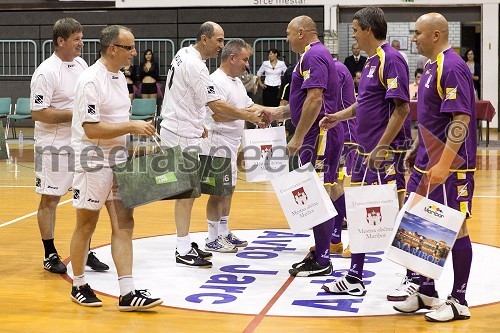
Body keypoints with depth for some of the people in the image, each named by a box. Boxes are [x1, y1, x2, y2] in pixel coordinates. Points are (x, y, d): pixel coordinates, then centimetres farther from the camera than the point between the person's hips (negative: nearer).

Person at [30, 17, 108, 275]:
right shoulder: (46, 72, -16)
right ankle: (50, 255, 15)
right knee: (50, 199, 4)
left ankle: (86, 252, 21)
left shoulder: (81, 64, 7)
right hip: (54, 147, -7)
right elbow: (38, 113, -19)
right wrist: (75, 114, -20)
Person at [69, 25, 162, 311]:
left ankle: (128, 293, 3)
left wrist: (139, 130, 5)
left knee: (124, 224, 2)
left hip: (119, 161, 8)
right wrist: (131, 127, -21)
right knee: (86, 226, 7)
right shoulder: (90, 81, -18)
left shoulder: (120, 76, 10)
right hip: (93, 162, -8)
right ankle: (79, 286, 23)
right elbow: (91, 129, -23)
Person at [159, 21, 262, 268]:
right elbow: (216, 105, -24)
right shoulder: (195, 66, -21)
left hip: (180, 128, 10)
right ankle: (184, 252, -1)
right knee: (186, 192, -6)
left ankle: (185, 243, 22)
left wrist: (196, 123, 23)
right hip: (182, 135, -10)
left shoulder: (184, 54, 10)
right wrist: (249, 116, -19)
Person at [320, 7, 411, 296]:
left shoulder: (391, 59, -15)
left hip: (387, 151, -10)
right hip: (367, 149, 10)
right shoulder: (372, 61, 14)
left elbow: (402, 108, -20)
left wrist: (381, 148, -23)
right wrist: (341, 115, 19)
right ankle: (354, 278, 20)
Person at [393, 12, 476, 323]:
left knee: (455, 229, 0)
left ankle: (459, 302, 10)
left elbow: (462, 119, -23)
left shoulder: (452, 68, -16)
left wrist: (444, 164, -27)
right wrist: (417, 150, 22)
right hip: (427, 163, 9)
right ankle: (426, 292, 25)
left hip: (451, 168, -9)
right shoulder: (432, 66, 13)